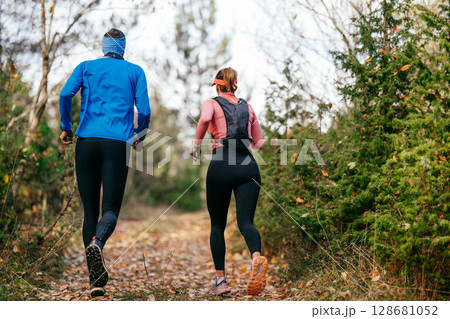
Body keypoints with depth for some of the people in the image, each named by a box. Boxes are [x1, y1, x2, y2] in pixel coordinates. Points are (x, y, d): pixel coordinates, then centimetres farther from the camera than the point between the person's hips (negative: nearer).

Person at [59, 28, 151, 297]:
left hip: (87, 142, 2)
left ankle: (95, 279, 4)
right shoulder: (135, 71, 11)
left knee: (90, 210, 7)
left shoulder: (86, 67, 14)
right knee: (111, 210, -2)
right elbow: (144, 111, 4)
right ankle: (97, 243, -37)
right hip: (118, 145, -2)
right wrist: (139, 138, 21)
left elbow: (66, 94, -2)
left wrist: (66, 128, 10)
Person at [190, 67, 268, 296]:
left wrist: (196, 145, -6)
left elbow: (205, 118, -17)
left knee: (217, 225, 11)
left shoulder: (211, 103, 8)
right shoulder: (247, 107, 20)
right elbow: (259, 143, 23)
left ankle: (221, 280, 10)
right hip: (248, 166, 3)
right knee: (245, 221, -4)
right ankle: (257, 257, -36)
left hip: (221, 165, -2)